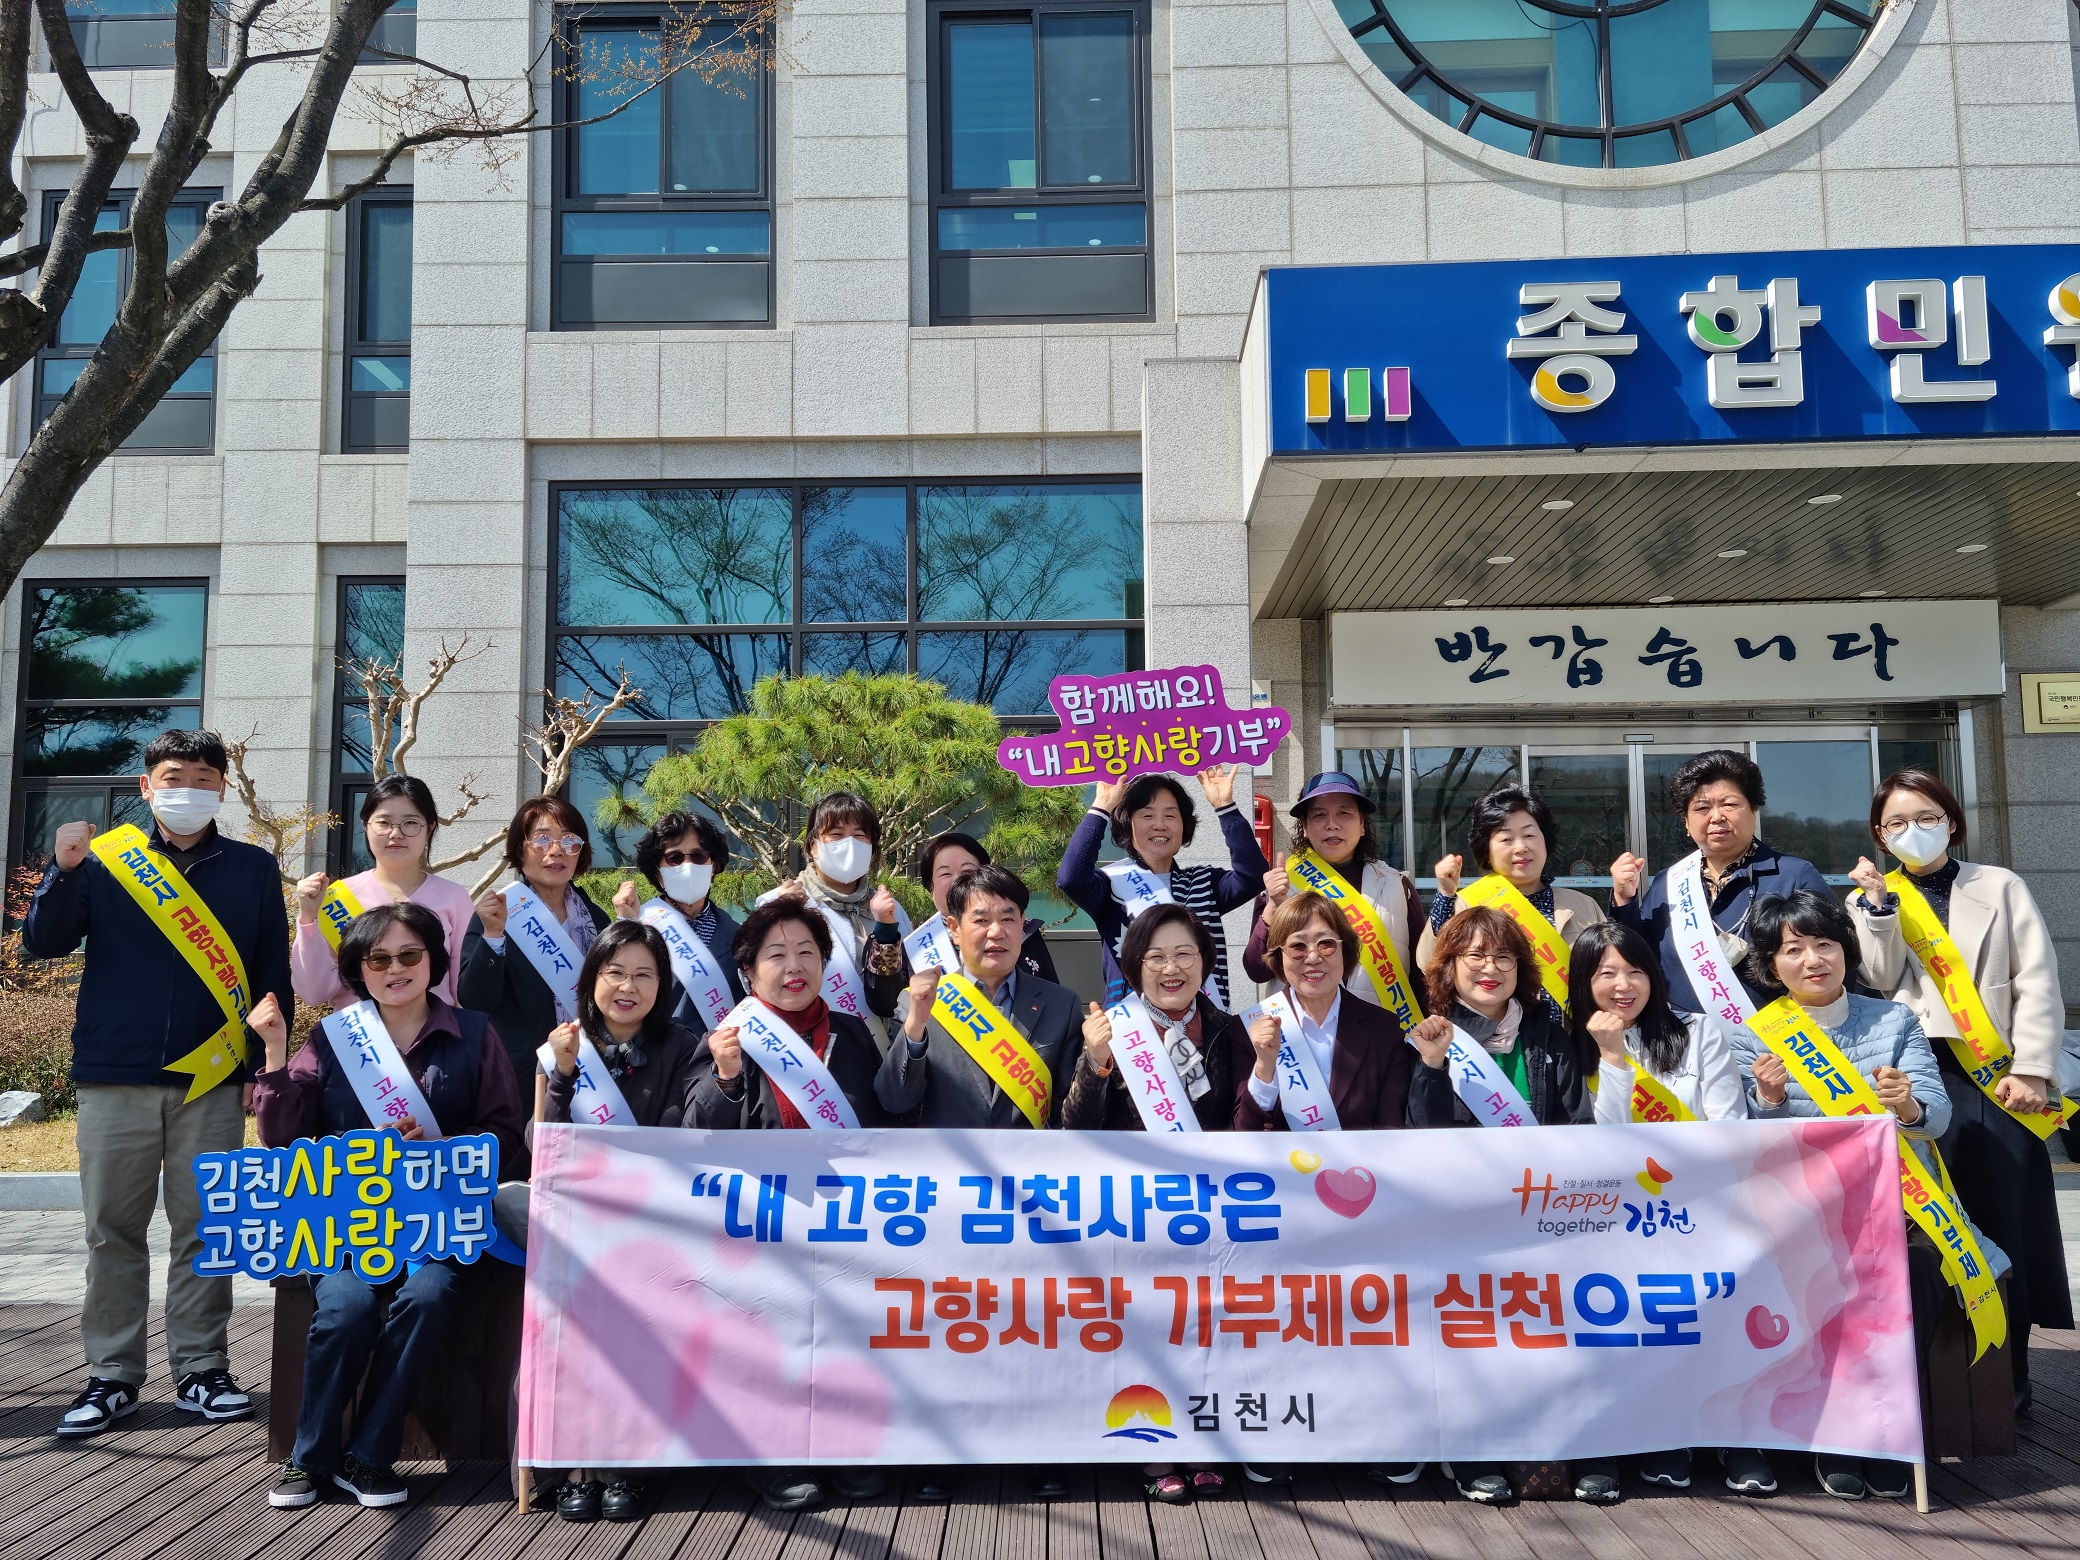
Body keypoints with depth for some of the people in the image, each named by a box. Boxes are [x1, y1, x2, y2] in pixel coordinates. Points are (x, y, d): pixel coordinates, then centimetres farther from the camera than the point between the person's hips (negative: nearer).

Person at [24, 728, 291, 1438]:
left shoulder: (253, 869, 8)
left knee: (204, 1232, 4)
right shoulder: (104, 857, 7)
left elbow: (273, 977, 9)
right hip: (115, 1076, 0)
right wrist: (64, 869, -16)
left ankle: (201, 1372, 13)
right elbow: (43, 942, 0)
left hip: (212, 1082, 0)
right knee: (112, 1231, 4)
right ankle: (112, 1376, 14)